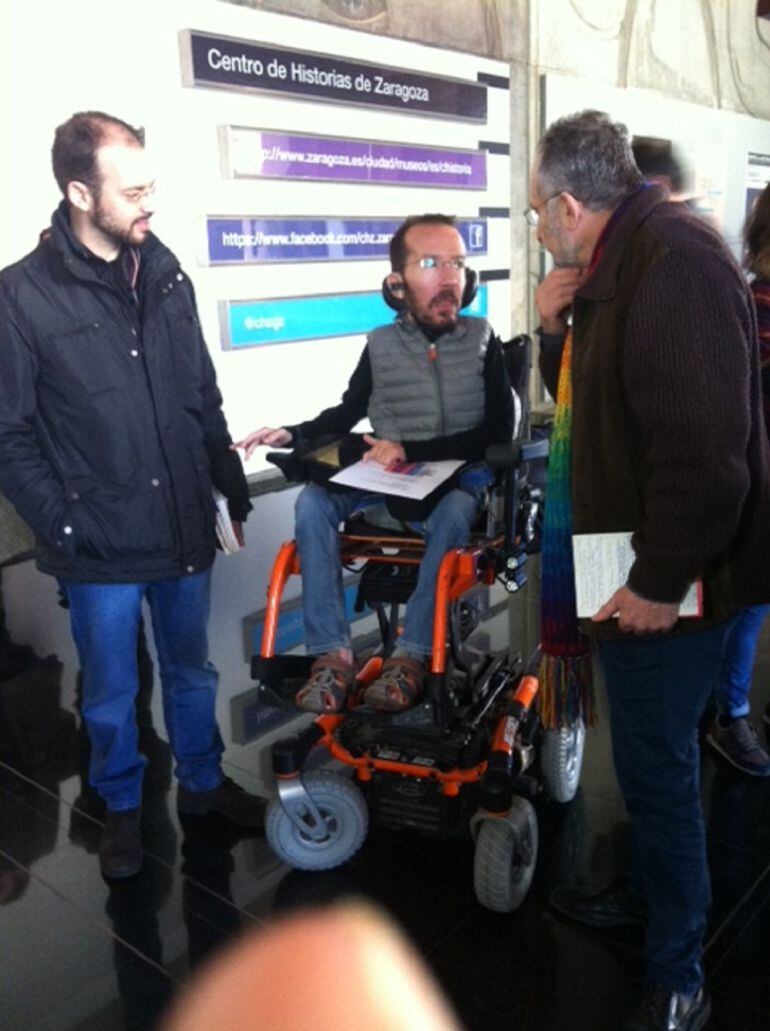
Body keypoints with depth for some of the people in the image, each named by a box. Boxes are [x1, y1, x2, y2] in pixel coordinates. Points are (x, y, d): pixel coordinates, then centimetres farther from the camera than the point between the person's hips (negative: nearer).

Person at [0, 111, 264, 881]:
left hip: (183, 528, 4)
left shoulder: (165, 272, 4)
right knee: (111, 693, 15)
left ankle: (202, 781, 44)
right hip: (102, 547, -3)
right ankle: (121, 805, 40)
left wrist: (231, 483, 10)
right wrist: (62, 526, -12)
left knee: (191, 672, 21)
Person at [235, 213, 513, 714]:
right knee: (313, 503, -23)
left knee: (452, 514, -37)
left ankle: (412, 654, -29)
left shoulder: (482, 341, 0)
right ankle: (333, 652, -23)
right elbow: (348, 412, 19)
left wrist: (410, 450, -18)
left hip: (457, 476, -2)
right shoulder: (381, 344, 5)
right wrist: (293, 434, -1)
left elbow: (498, 432, -8)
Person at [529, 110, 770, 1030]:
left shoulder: (674, 260, -21)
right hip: (634, 561, 10)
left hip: (665, 578, -10)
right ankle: (649, 895, 42)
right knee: (649, 754, 22)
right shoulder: (619, 264, 11)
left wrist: (660, 582, -22)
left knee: (656, 765, 2)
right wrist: (555, 327, 3)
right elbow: (585, 401, 20)